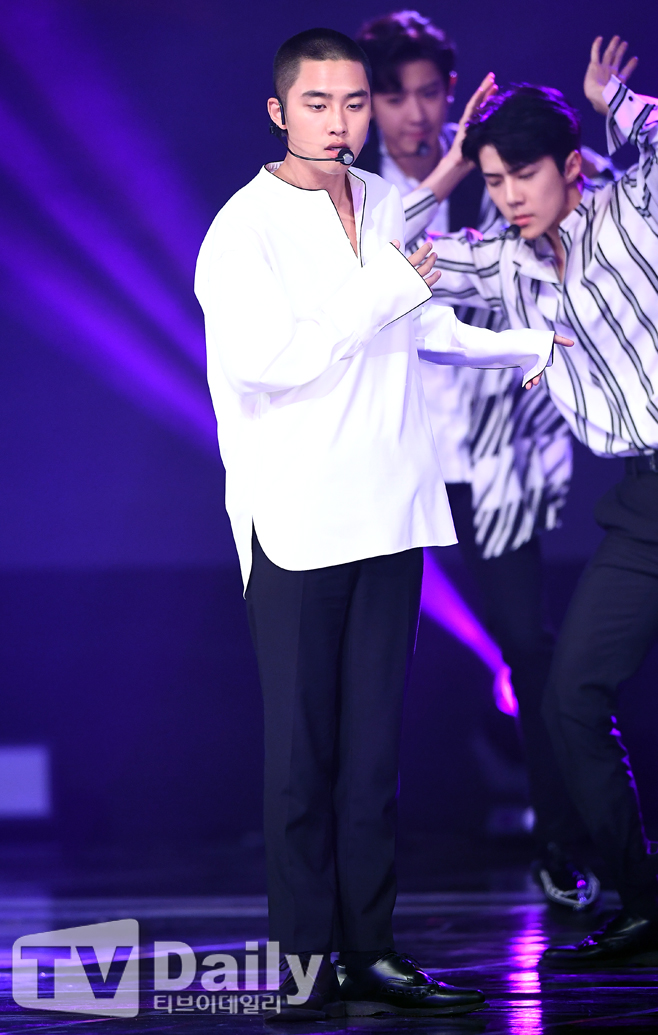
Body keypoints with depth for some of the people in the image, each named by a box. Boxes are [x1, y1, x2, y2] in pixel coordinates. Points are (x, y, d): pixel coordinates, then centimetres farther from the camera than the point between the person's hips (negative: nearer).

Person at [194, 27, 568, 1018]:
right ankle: (303, 961, 1)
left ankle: (370, 950, 9)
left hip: (389, 510, 6)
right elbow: (259, 365, -22)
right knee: (303, 749, -4)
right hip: (296, 519, -6)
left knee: (375, 746, 5)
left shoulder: (386, 205, 13)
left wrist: (526, 345, 43)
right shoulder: (246, 228, -7)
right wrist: (385, 293, -15)